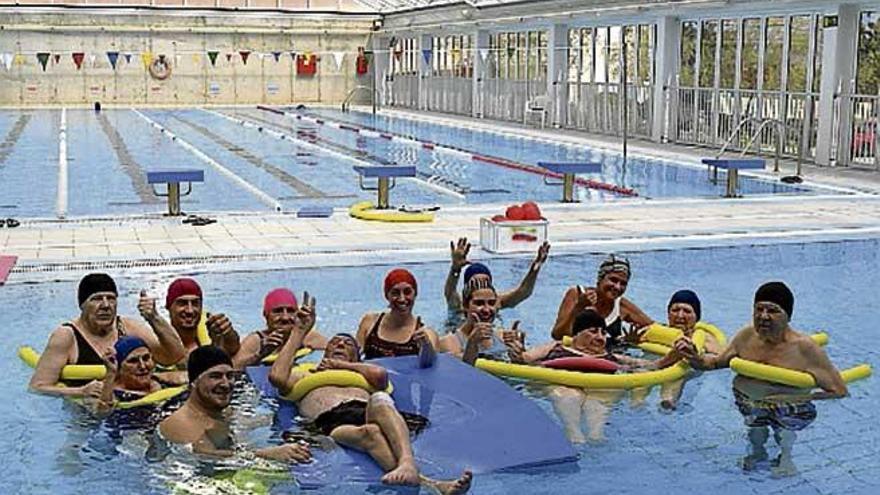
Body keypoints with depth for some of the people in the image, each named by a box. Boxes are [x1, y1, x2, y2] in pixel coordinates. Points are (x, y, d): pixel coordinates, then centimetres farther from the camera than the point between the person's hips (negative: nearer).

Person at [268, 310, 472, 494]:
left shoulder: (361, 379, 39)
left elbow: (380, 374, 13)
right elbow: (277, 376, 15)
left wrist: (340, 364, 27)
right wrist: (299, 332, 26)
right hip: (333, 424, -2)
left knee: (380, 400, -35)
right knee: (369, 433, -38)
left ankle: (408, 463, -60)